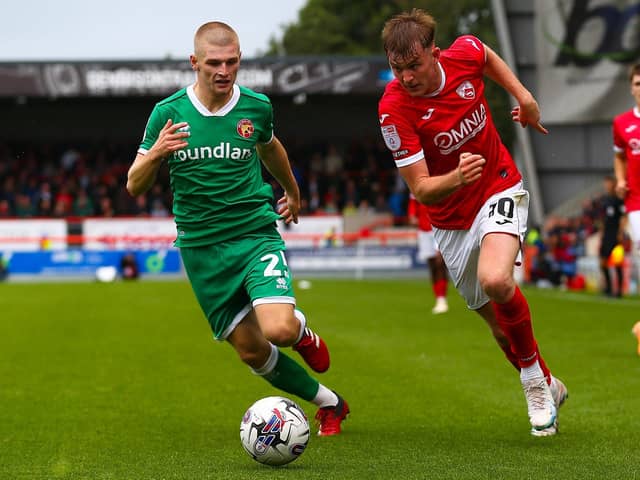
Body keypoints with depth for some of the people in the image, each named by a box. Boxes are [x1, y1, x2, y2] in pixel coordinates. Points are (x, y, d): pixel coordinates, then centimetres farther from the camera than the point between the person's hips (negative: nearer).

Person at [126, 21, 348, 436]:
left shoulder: (257, 107, -1)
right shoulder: (167, 113, -6)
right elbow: (135, 187, -3)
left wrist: (293, 191, 39)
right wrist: (155, 154, -24)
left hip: (257, 235, -1)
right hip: (202, 248, 1)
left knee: (279, 330, -23)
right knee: (251, 351, 3)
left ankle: (302, 331, 15)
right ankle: (328, 403, 25)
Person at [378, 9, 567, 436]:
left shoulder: (466, 53, -16)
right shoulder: (394, 110, -24)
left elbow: (489, 57, 12)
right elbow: (420, 189, -23)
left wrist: (523, 95, 2)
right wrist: (456, 178, -42)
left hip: (500, 188, -1)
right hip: (452, 221, 1)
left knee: (495, 280, -30)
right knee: (499, 324, 9)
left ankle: (535, 379, -6)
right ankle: (546, 388, 38)